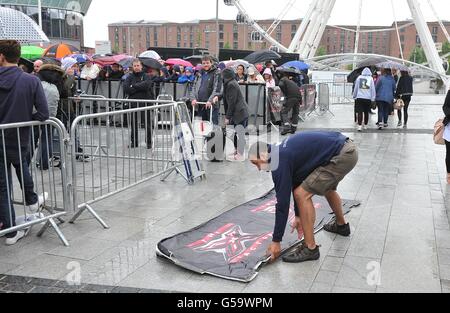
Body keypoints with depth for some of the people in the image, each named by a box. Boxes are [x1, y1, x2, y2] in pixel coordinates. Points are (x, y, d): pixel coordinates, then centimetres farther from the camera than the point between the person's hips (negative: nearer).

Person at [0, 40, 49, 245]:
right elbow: (43, 114, -13)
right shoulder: (31, 81, -11)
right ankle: (32, 201, 49)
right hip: (20, 140, 1)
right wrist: (24, 120, 2)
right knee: (21, 167, 33)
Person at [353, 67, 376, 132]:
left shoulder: (359, 78, 3)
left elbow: (356, 87, 8)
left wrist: (354, 96, 16)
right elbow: (373, 89, 2)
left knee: (360, 112, -2)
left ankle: (359, 126, -12)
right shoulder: (370, 79, 1)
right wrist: (373, 98, 6)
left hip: (359, 97, 0)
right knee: (366, 112, 13)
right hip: (368, 98, 0)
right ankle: (365, 125, 24)